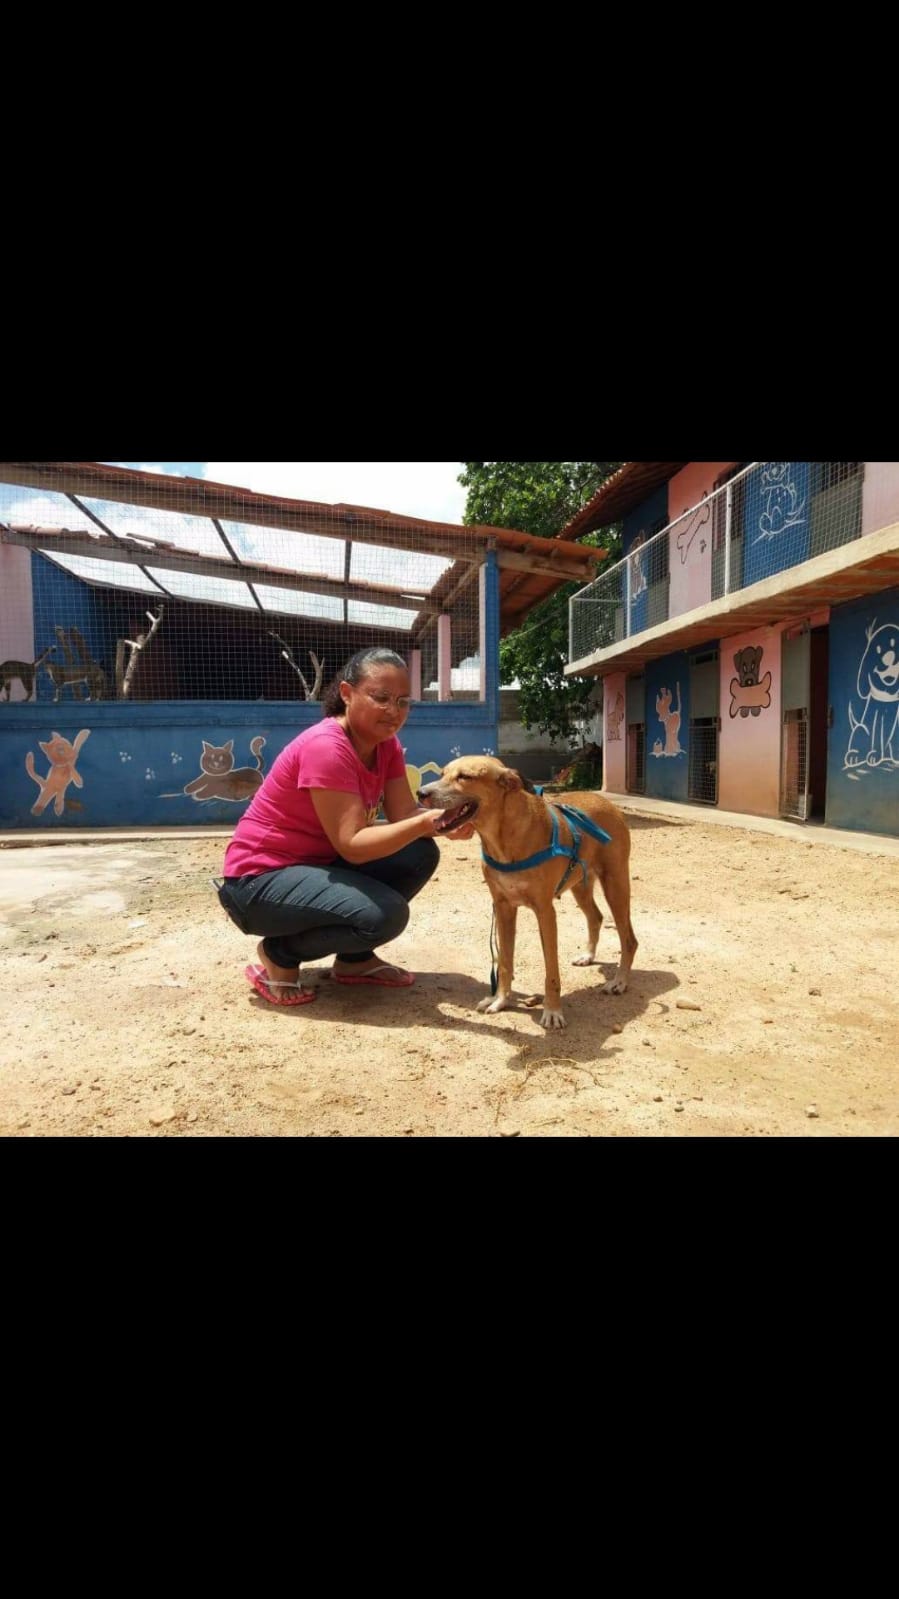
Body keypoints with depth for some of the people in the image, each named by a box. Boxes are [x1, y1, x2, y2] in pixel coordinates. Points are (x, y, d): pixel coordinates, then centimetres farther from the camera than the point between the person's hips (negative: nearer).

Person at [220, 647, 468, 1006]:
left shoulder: (385, 743, 1)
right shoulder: (325, 747, -25)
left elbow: (405, 813, -8)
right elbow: (352, 845, -30)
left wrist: (444, 821, -28)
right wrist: (423, 823, -41)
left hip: (319, 864, 9)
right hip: (262, 880, -9)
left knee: (420, 854, -5)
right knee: (386, 914, -26)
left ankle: (354, 958, 10)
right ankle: (279, 955, -2)